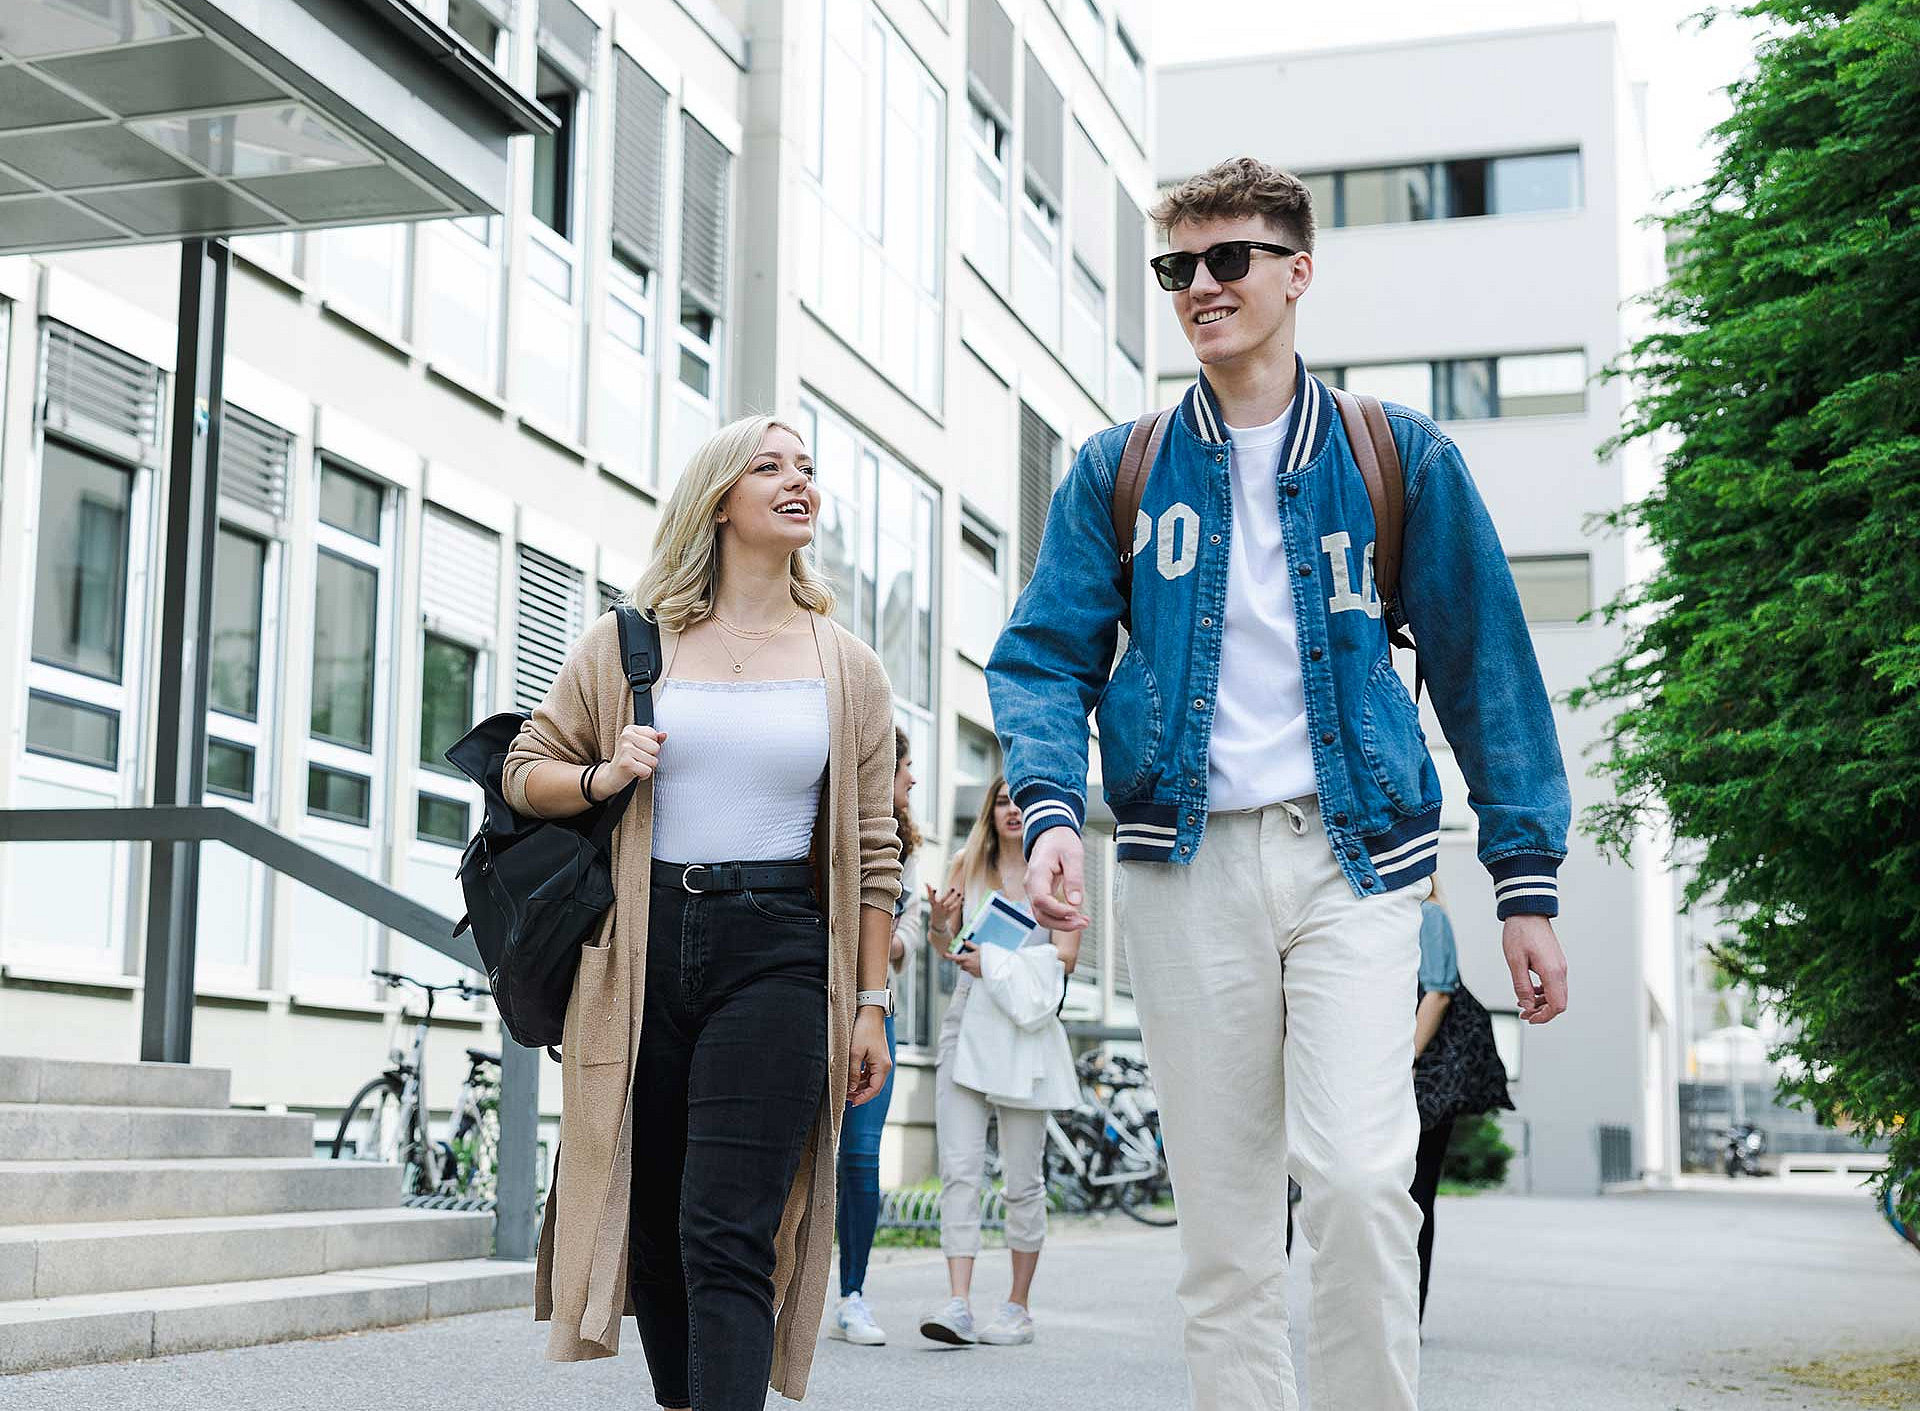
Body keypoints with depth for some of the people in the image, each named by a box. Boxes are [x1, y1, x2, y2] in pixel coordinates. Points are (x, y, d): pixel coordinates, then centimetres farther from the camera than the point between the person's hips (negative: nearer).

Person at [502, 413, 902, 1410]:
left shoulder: (847, 670, 10)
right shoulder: (627, 645, 9)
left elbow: (871, 854, 9)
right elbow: (525, 772, 14)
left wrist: (870, 1003, 3)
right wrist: (601, 779, -7)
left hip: (778, 953, -2)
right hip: (642, 953, 2)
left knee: (726, 1237, -11)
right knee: (654, 1230, 7)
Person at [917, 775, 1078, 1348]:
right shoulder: (967, 865, 12)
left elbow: (1065, 957, -5)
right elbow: (946, 947, 9)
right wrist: (938, 924, -14)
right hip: (966, 1021, 2)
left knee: (1023, 1177, 2)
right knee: (959, 1168, -10)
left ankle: (1018, 1306, 11)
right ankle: (958, 1304, -15)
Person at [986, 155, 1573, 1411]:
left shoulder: (1401, 457, 7)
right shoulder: (1118, 473, 10)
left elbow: (1487, 667, 7)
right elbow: (1047, 656, 7)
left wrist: (1528, 880, 2)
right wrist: (1052, 808, -13)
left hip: (1353, 849, -2)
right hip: (1186, 861, 2)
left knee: (1355, 1175, -18)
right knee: (1222, 1218, 4)